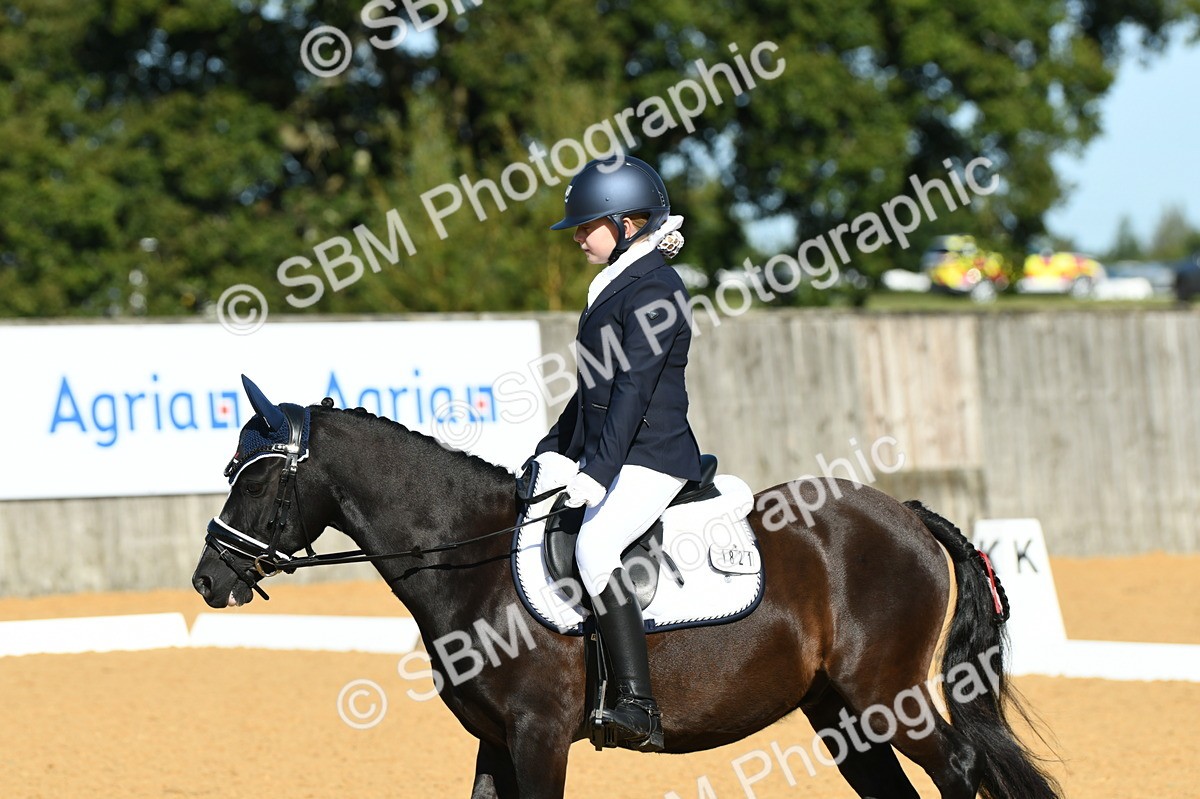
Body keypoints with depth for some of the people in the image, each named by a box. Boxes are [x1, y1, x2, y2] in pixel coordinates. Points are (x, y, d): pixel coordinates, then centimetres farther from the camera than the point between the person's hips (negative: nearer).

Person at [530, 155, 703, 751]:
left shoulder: (653, 288, -13)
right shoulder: (614, 286, 18)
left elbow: (634, 389, -21)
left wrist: (597, 472, -26)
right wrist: (551, 452, 23)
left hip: (652, 459, -11)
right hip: (604, 455, 11)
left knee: (594, 545, -31)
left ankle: (638, 705, -36)